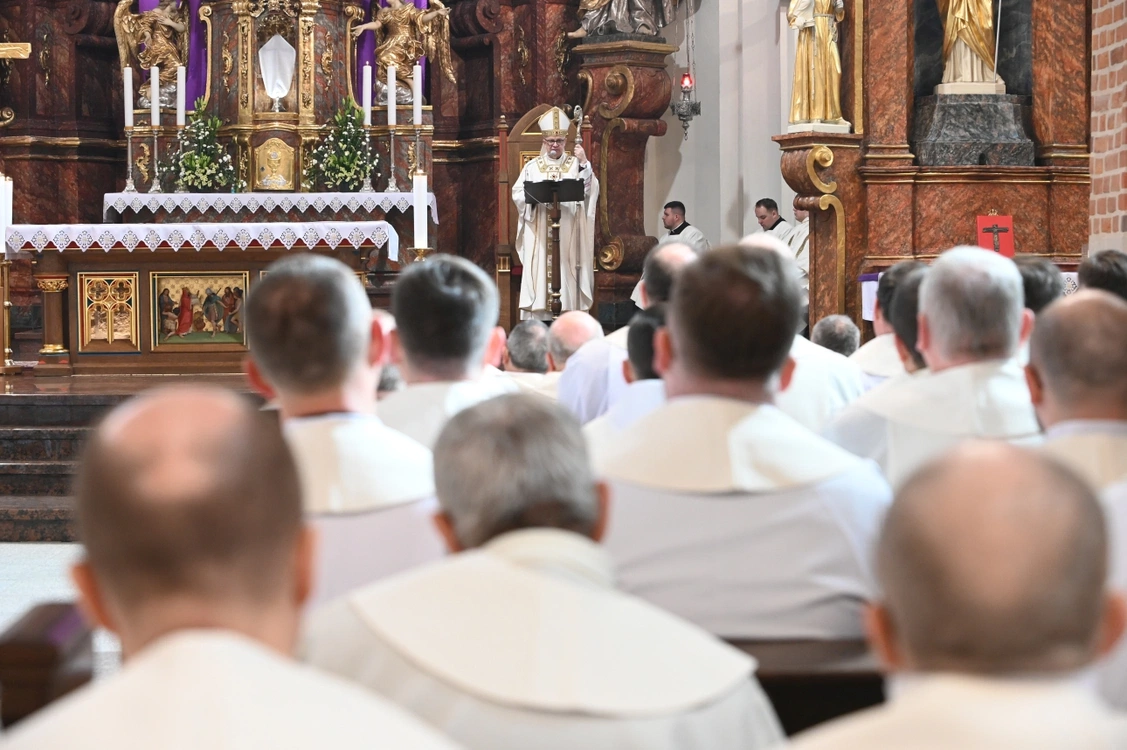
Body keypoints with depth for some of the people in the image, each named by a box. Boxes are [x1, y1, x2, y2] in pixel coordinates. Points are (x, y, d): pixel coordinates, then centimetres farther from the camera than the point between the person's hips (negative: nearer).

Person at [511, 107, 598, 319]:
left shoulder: (575, 164, 7)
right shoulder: (532, 166, 10)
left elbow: (590, 190, -5)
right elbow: (517, 193, 4)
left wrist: (584, 163, -15)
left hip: (567, 234, -1)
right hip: (538, 236, 1)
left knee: (566, 275, -5)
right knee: (538, 274, -4)